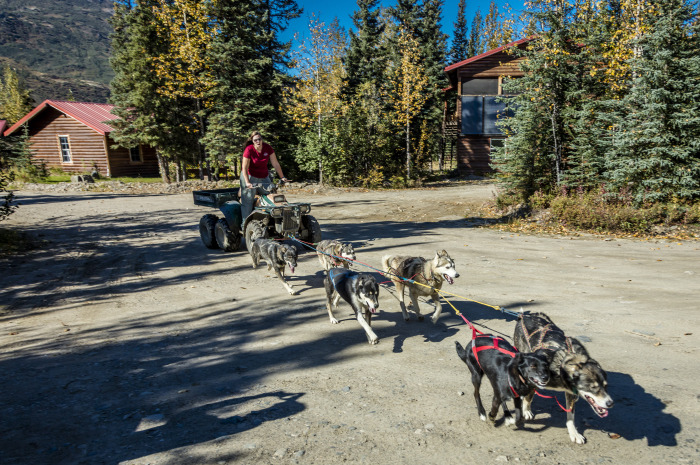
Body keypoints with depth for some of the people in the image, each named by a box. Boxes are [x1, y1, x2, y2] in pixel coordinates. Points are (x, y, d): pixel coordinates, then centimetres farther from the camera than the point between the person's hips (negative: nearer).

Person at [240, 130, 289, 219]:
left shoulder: (267, 148, -8)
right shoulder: (249, 150, -18)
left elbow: (275, 163, -4)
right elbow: (245, 168, -19)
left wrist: (282, 177, -6)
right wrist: (247, 182, -29)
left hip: (264, 177, 4)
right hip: (250, 176, -4)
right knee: (247, 201, -5)